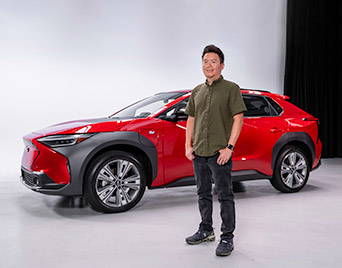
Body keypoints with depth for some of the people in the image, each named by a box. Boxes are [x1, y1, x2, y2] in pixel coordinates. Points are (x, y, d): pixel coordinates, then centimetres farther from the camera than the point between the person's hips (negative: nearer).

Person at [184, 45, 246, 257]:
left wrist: (229, 147, -16)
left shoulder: (231, 88, -3)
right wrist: (188, 145, 8)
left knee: (225, 195, -1)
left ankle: (227, 238, 9)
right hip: (199, 152, 6)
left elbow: (238, 118, -9)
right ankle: (206, 231, 31)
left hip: (219, 153, -6)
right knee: (203, 194, 16)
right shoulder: (197, 91, 14)